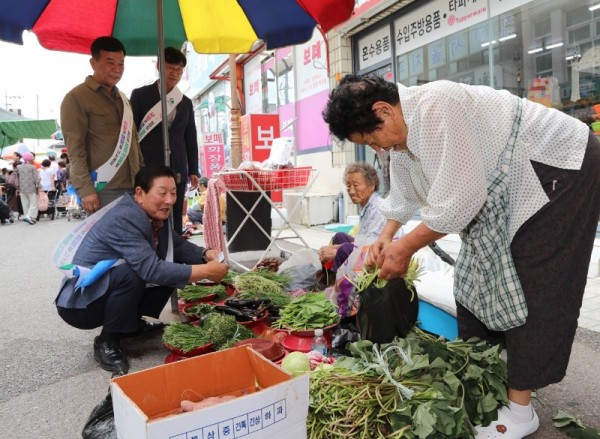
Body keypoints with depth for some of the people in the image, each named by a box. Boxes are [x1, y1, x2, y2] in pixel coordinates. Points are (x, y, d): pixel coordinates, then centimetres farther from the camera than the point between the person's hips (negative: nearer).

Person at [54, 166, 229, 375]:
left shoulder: (155, 215, -3)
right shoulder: (124, 219, -29)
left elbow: (178, 245, 5)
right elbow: (151, 269, -37)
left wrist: (206, 254, -15)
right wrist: (205, 271, -34)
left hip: (108, 291, 8)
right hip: (79, 302, -8)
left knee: (172, 269, -3)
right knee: (131, 273, -34)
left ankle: (132, 324, 11)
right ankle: (107, 342, -12)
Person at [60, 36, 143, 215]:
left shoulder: (122, 98, 20)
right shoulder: (76, 98, -3)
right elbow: (74, 149, -10)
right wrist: (85, 190, -16)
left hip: (133, 188, 7)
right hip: (103, 190, -6)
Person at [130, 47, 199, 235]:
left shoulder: (186, 102, 15)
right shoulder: (140, 95, 4)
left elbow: (191, 138, 15)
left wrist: (193, 171, 9)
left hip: (177, 171, 3)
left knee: (175, 221, 4)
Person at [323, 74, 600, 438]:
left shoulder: (436, 108, -31)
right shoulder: (402, 128, 0)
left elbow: (461, 197, -32)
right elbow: (404, 190, 12)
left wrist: (406, 247, -23)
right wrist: (387, 236, 0)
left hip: (561, 166, -9)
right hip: (504, 189, 9)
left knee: (534, 289, -8)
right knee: (475, 278, 9)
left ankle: (520, 410, 3)